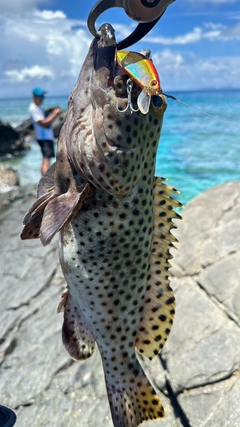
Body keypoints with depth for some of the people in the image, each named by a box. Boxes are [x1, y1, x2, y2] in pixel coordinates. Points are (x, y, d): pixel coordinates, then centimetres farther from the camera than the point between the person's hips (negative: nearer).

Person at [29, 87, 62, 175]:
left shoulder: (38, 108, 18)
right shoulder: (33, 108, -14)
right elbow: (43, 123, -22)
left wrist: (54, 113, 9)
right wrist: (54, 114, -19)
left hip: (47, 136, 11)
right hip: (44, 138, -11)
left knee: (45, 160, 16)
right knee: (46, 160, -16)